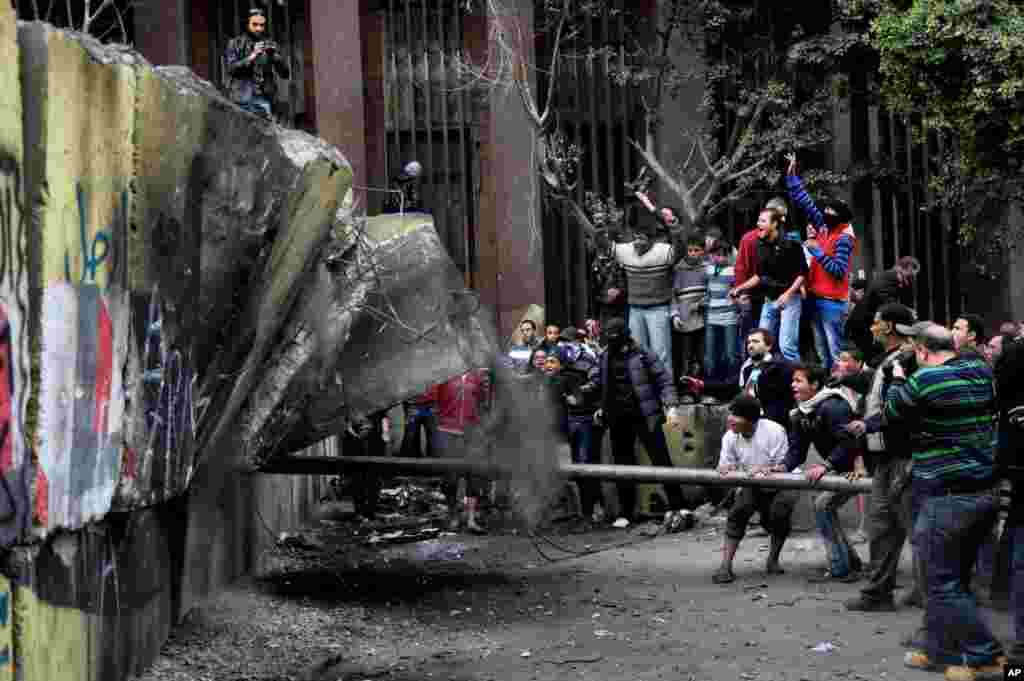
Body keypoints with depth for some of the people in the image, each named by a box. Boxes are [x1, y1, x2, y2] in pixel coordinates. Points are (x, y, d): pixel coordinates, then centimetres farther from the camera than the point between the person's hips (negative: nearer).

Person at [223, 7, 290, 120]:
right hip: (242, 99, -1)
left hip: (264, 99, 1)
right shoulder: (235, 44, 7)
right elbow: (230, 68, -6)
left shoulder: (270, 45, 12)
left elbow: (285, 72, 6)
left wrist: (274, 55, -11)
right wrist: (251, 57, -17)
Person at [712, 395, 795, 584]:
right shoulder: (730, 437, -12)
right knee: (738, 512, -22)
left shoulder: (774, 431, -25)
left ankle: (773, 559, 7)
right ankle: (725, 566, -21)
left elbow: (785, 466, -22)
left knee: (779, 516, -24)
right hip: (752, 486, 3)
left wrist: (766, 470, -43)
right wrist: (725, 470, -32)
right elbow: (724, 467, -6)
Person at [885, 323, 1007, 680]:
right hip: (985, 491, 8)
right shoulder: (982, 370, 5)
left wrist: (898, 379, 19)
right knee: (953, 577, 17)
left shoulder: (924, 380, -15)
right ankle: (937, 648, 25)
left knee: (945, 583, 0)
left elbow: (892, 413, 1)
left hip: (946, 496, -8)